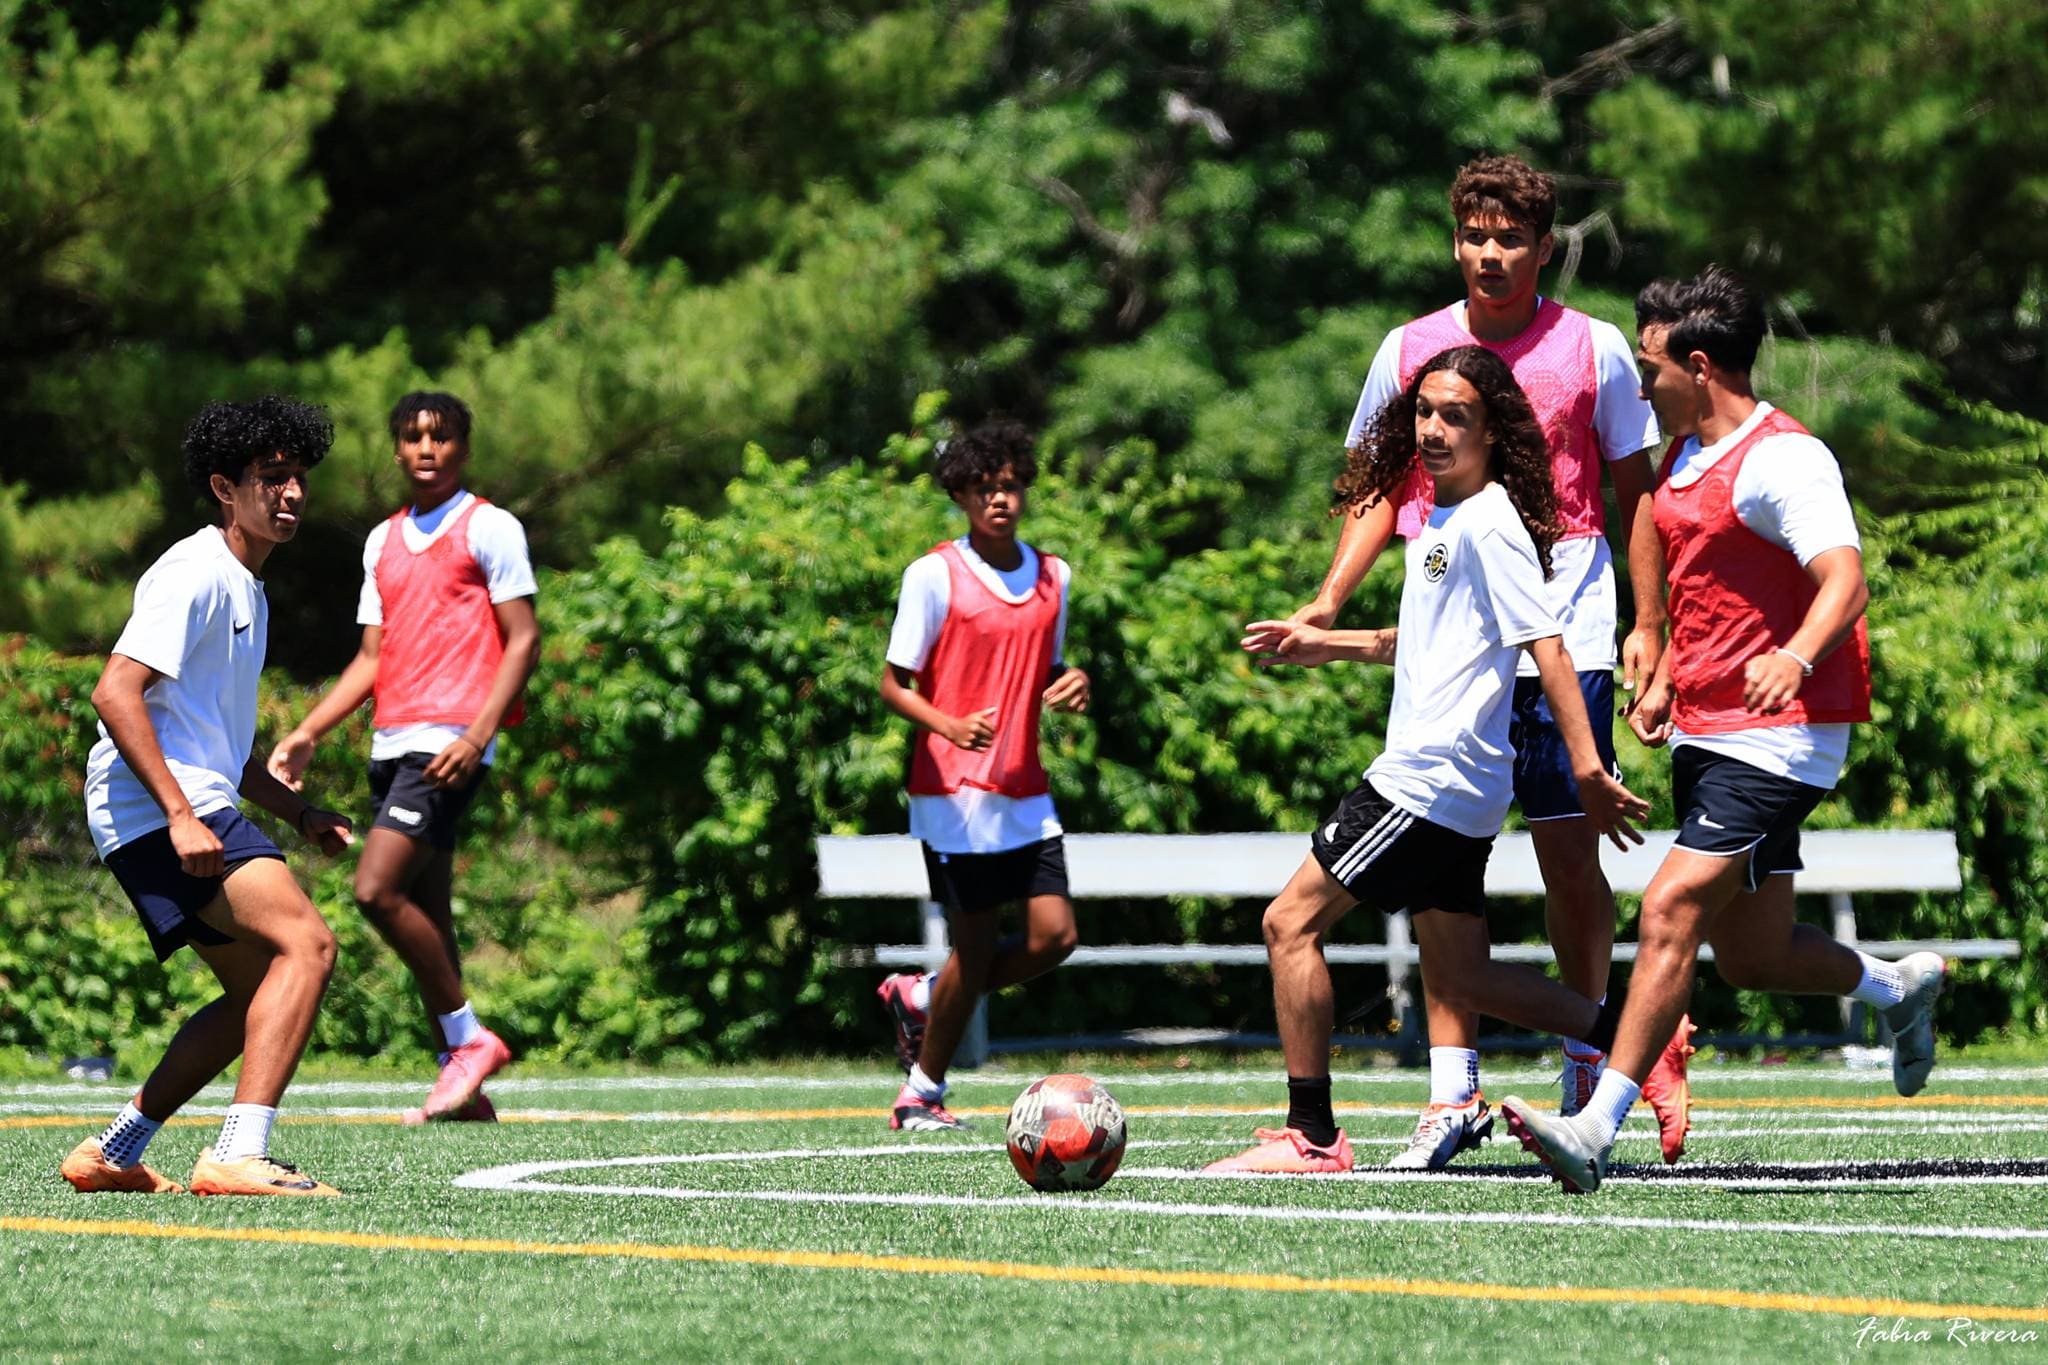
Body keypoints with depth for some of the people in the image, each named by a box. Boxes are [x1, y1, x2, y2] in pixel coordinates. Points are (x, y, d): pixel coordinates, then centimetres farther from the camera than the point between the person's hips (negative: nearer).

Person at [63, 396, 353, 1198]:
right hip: (153, 806, -11)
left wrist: (298, 813, 23)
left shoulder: (245, 590, 23)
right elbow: (115, 694, -21)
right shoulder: (196, 575, -10)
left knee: (258, 988, 16)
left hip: (193, 808, 11)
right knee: (306, 944, -22)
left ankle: (112, 1153, 20)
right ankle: (239, 1157, -29)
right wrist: (181, 815, -27)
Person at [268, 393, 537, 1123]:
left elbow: (523, 640, -6)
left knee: (378, 889, -19)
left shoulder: (489, 528, -1)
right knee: (425, 918, 5)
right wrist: (308, 733, 9)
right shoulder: (383, 541, 19)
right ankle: (463, 1088, 8)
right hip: (392, 744, 7)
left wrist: (476, 736, -17)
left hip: (448, 743, -7)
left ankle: (469, 1036, -7)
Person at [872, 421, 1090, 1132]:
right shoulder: (934, 575, -7)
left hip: (1026, 793, 6)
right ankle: (921, 1094, 13)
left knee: (1055, 936, -4)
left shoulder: (1053, 575, 11)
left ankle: (922, 996, 19)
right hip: (955, 791, -6)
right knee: (976, 947, -4)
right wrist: (950, 725, -26)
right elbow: (893, 685, -7)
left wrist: (1070, 684, 0)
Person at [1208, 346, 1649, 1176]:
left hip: (1433, 779, -10)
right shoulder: (1439, 522, 17)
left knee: (1292, 921, -7)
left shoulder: (1490, 525, -12)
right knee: (1456, 975, 12)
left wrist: (1588, 769, -23)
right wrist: (1331, 645, 25)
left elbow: (1546, 645, -18)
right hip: (1441, 781, 10)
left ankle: (1311, 1134, -5)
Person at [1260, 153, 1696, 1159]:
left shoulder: (1593, 349, 3)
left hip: (1564, 642, -2)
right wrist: (1330, 598, 2)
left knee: (1569, 853, 1)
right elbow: (1380, 491, 15)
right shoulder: (1409, 351, 7)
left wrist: (1648, 626, 0)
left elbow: (1634, 491, 7)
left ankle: (1586, 1056, 21)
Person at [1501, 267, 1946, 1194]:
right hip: (1705, 732, 10)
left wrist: (1796, 658, -45)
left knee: (1671, 909, -19)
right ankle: (1901, 987, 39)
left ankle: (1596, 1130, -21)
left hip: (1779, 737, -9)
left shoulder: (1782, 459, -15)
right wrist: (1664, 681, 17)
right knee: (1751, 959, 13)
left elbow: (1843, 581, -27)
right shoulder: (1686, 457, 15)